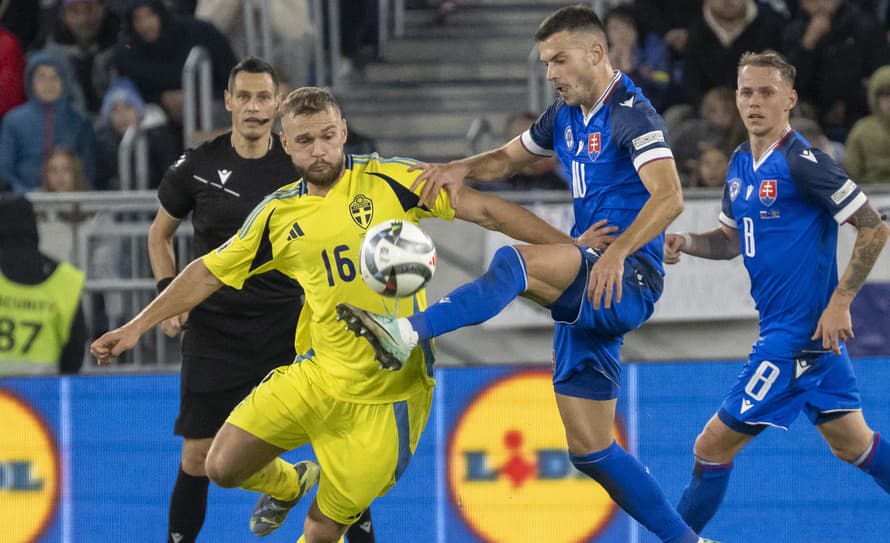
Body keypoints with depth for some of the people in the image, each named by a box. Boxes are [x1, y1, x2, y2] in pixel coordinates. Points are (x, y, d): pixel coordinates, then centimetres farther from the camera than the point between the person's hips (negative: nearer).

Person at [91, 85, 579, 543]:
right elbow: (210, 273, 16)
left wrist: (567, 246, -15)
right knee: (223, 467, 0)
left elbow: (480, 208, -9)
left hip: (386, 394, -4)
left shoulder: (387, 180, -6)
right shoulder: (278, 215, 6)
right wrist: (136, 327, 15)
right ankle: (289, 484, 33)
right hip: (318, 375, 4)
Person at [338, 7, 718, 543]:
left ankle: (409, 333, -46)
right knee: (590, 448, 6)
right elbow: (506, 159, 27)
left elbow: (669, 197, -24)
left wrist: (618, 252, -38)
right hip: (588, 290, 10)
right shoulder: (566, 116, 17)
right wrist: (459, 170, 5)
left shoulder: (631, 113, -11)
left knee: (514, 263, -33)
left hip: (629, 281, -9)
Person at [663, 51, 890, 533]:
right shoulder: (741, 163, 9)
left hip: (801, 331, -9)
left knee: (714, 444, -4)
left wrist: (840, 302, -18)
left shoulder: (801, 163, -17)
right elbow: (731, 239, 21)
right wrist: (685, 243, 1)